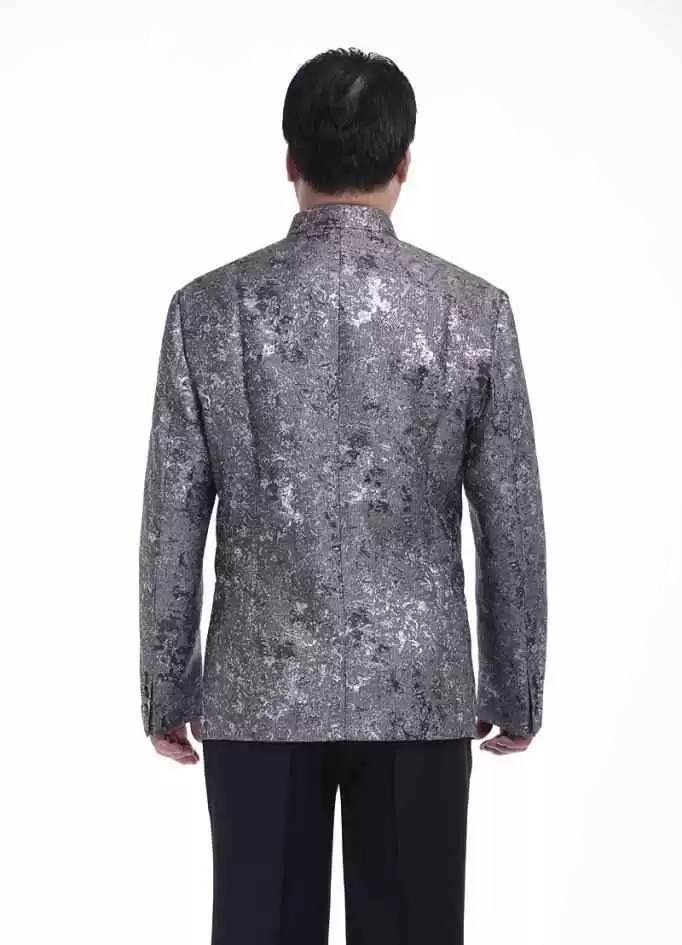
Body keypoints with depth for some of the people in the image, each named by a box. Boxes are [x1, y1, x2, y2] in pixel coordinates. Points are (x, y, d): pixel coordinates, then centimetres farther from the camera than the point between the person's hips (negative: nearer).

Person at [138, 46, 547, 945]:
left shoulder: (208, 308, -6)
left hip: (259, 693, 0)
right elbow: (513, 529, -2)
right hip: (418, 694, 0)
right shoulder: (474, 310, -6)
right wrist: (517, 690, 10)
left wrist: (166, 690, 8)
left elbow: (171, 528, -3)